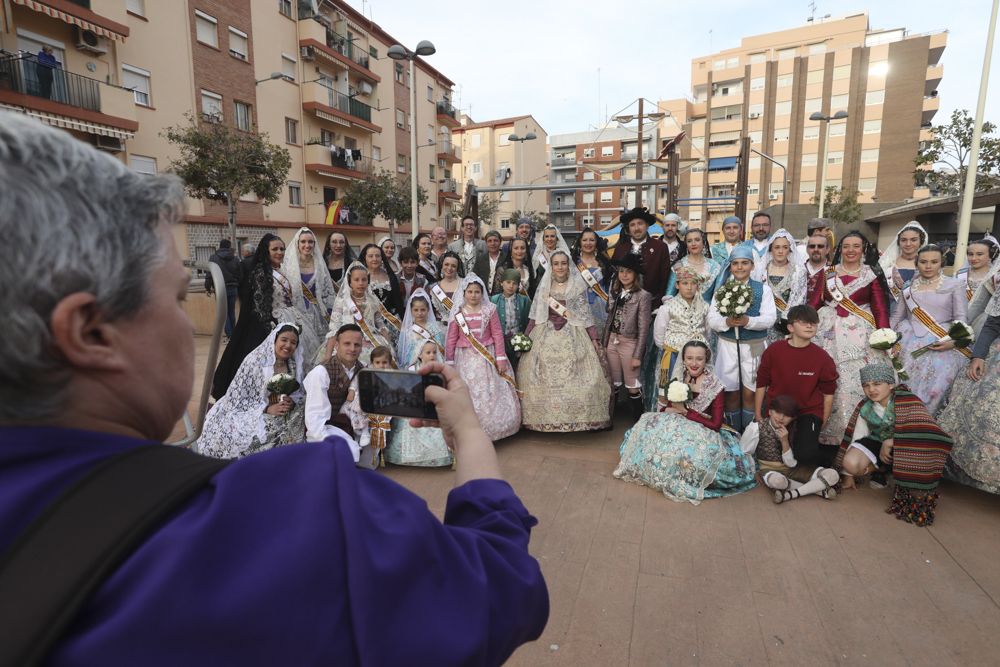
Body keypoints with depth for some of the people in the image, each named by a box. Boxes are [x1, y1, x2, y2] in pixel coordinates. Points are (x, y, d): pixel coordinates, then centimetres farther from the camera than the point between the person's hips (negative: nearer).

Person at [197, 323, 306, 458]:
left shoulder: (294, 365, 1)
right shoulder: (255, 361, -14)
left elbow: (300, 393, 10)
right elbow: (237, 398, -13)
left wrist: (292, 401, -14)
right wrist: (267, 408, -23)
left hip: (282, 414, 5)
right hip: (252, 414, -4)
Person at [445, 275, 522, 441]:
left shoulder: (489, 310, -2)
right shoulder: (458, 313, -1)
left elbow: (498, 334, -2)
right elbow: (451, 339, 0)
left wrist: (501, 358, -5)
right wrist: (449, 363, 0)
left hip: (487, 357, 0)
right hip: (465, 359, 1)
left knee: (490, 395, 3)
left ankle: (489, 430, 18)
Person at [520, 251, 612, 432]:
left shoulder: (578, 285, 1)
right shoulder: (544, 286, 6)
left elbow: (585, 314, 2)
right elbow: (535, 314, 8)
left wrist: (594, 338, -2)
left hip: (572, 335, -1)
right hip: (546, 335, 2)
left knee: (574, 377, -3)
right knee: (544, 377, 2)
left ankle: (578, 417, 10)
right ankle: (545, 417, 15)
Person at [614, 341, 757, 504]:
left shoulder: (715, 386, -13)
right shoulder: (679, 379, 1)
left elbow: (715, 424, -16)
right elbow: (664, 409, 4)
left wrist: (685, 411, -17)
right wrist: (672, 409, -20)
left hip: (704, 434, -5)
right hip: (679, 428, 5)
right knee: (648, 425, -20)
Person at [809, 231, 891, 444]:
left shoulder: (872, 274, 6)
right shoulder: (828, 273, 10)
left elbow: (880, 308, 0)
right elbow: (814, 302, 4)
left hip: (860, 334, -1)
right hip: (829, 332, 1)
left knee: (858, 381, -6)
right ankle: (826, 432, 11)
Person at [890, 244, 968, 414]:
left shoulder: (955, 284, 7)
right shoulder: (908, 286, 14)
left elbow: (961, 317, 0)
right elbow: (896, 315, 17)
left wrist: (953, 340, -15)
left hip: (941, 342, -2)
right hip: (910, 340, 2)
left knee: (934, 380, -20)